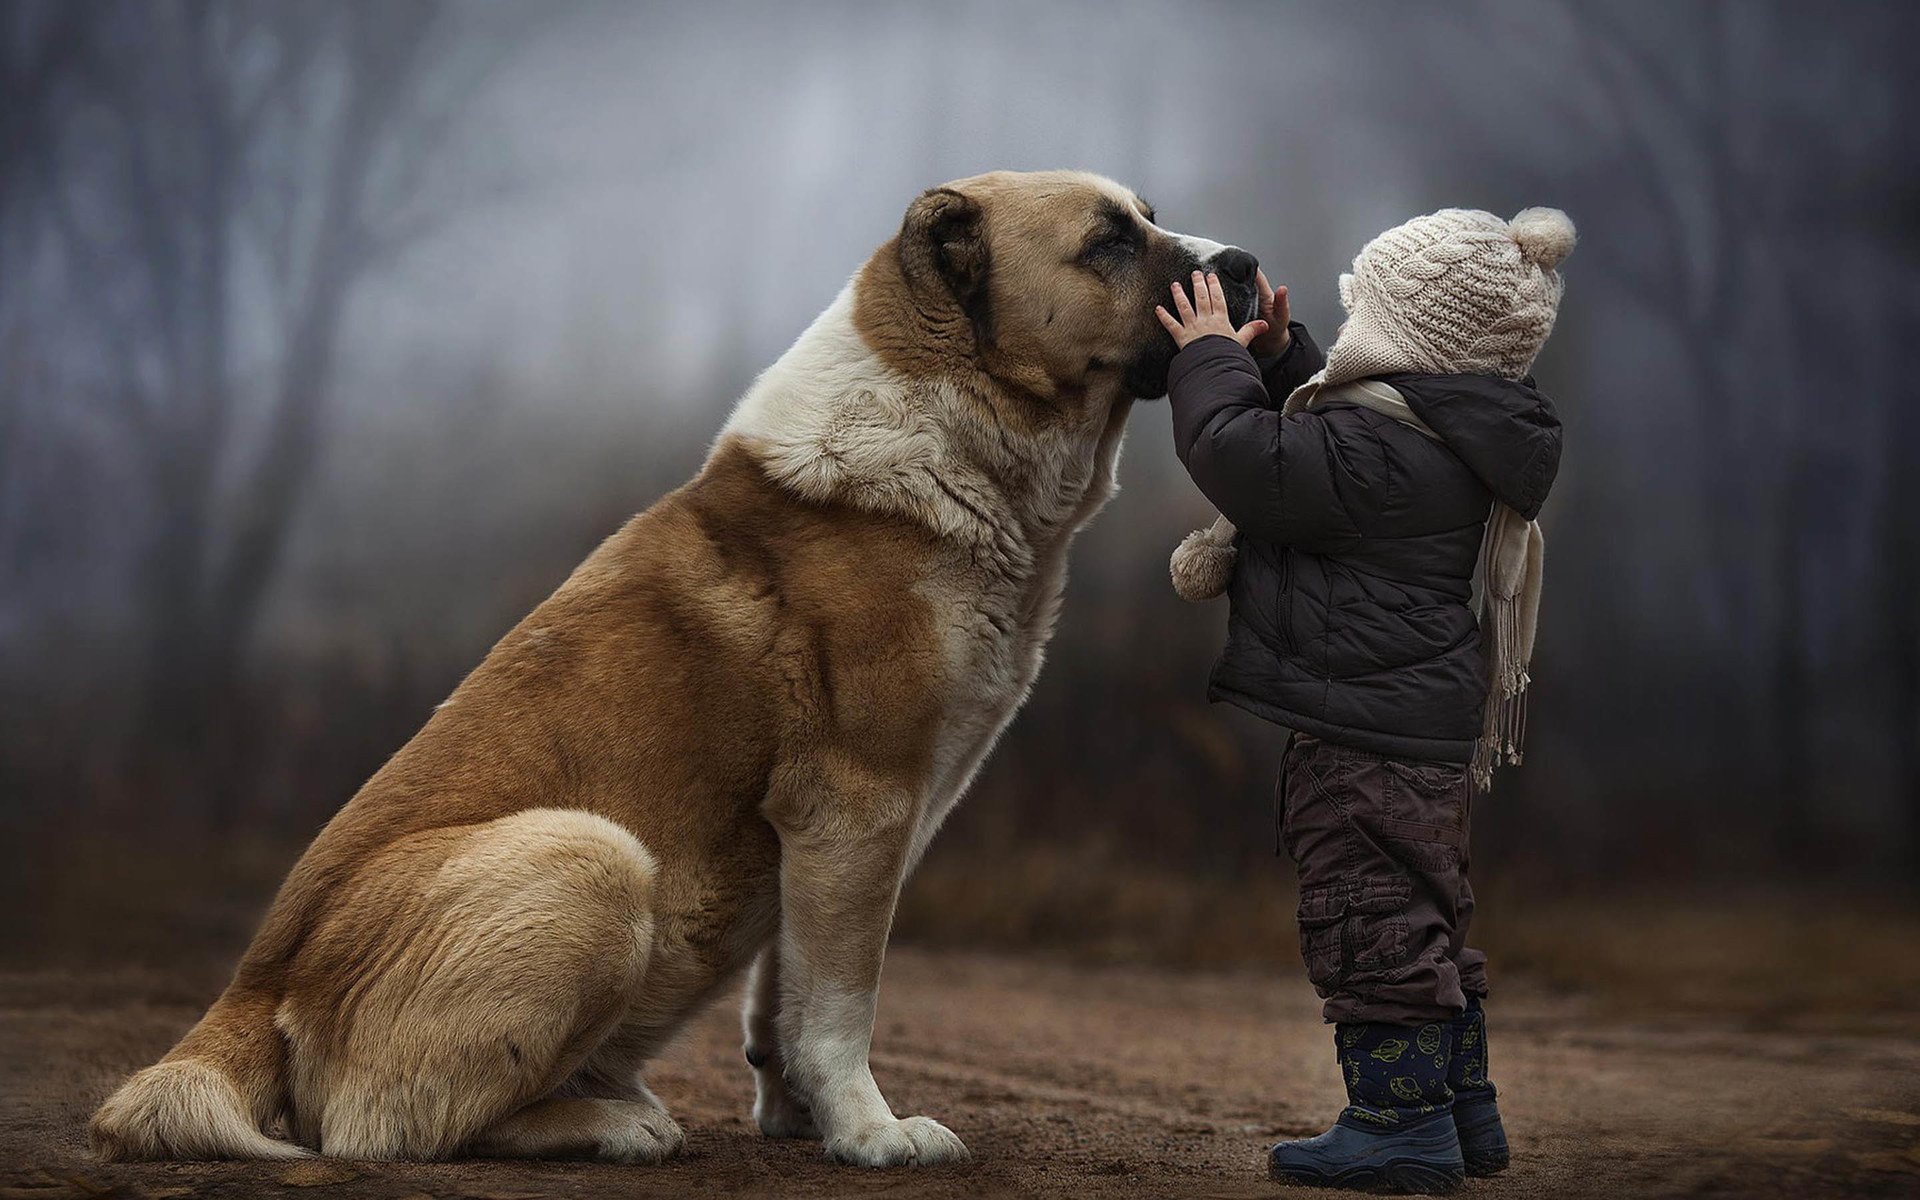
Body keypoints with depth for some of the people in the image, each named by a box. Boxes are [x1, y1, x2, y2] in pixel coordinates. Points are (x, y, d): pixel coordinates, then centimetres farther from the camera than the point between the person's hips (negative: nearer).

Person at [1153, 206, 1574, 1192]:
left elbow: (1246, 459, -23)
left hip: (1369, 725, -11)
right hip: (1425, 717, 11)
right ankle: (1462, 1108, 27)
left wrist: (1212, 359, -8)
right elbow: (1308, 443, 29)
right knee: (1422, 912, 19)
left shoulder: (1382, 446, -21)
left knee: (1370, 913, -5)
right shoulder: (1436, 432, 13)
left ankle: (1403, 1120, 0)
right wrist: (1276, 357, 18)